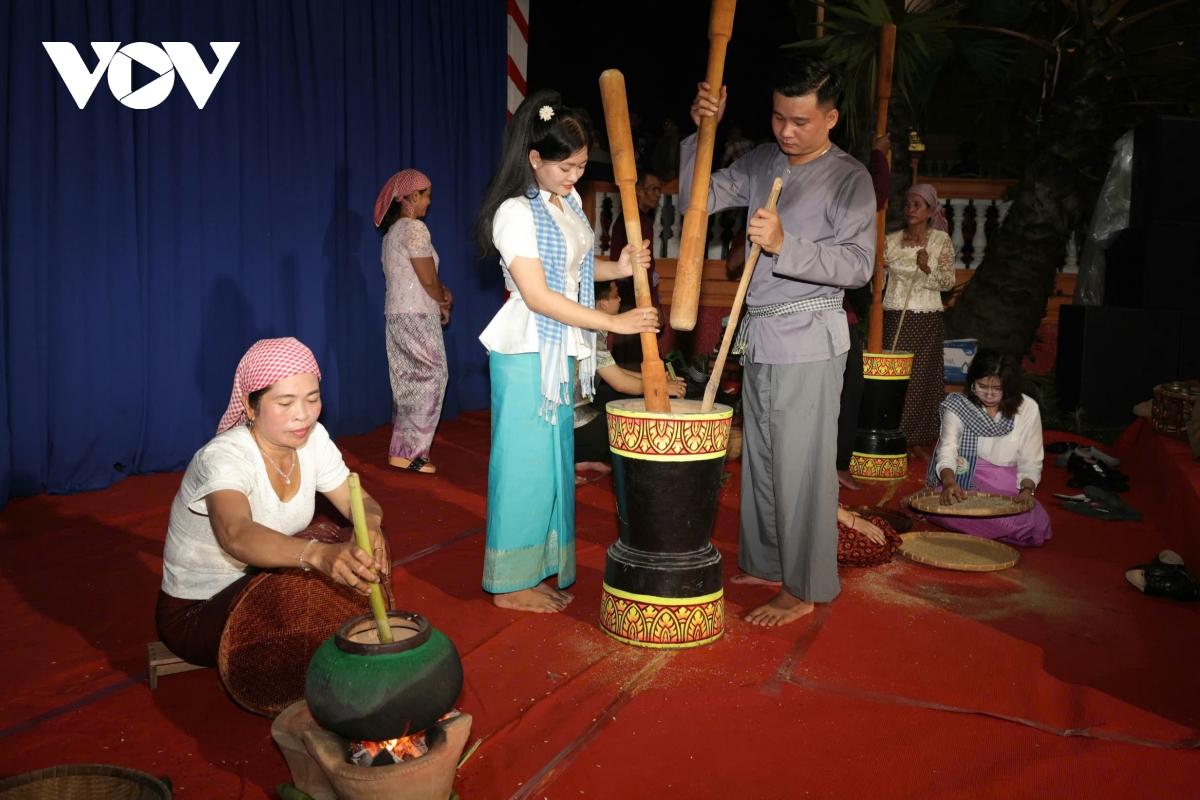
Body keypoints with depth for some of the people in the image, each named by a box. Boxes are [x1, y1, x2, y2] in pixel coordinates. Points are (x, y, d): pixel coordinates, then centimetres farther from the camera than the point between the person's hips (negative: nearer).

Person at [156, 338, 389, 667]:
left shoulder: (313, 439, -9)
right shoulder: (222, 457, -30)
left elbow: (360, 501, -9)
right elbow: (236, 534, -49)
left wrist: (370, 522, -35)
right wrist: (319, 554, -68)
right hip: (193, 613, -6)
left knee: (357, 564, -13)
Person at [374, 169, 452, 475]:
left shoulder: (392, 230, 15)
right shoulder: (414, 228, -14)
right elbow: (428, 280, -16)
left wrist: (441, 292, 4)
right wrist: (443, 303, 2)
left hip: (397, 315, 9)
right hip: (416, 316, -9)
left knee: (408, 383, 12)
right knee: (429, 381, -2)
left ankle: (403, 448, 17)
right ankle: (410, 452, 0)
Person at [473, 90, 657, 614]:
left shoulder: (569, 202, 10)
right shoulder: (515, 213, -17)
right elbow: (537, 295, -22)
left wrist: (618, 268, 1)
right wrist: (614, 322, -21)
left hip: (562, 350, 9)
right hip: (525, 352, -8)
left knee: (553, 461, 13)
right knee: (525, 462, -1)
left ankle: (539, 570, 25)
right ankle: (510, 583, 12)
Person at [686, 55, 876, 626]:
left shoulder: (849, 178, -5)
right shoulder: (761, 163, 12)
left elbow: (858, 264, -14)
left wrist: (785, 245, -27)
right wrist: (702, 131, -3)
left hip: (808, 340, -6)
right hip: (759, 335, 6)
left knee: (802, 466, -3)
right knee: (759, 458, 14)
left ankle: (804, 588, 10)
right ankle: (764, 564, 29)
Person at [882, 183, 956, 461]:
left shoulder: (941, 240, 2)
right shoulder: (891, 240, 6)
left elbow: (948, 282, -2)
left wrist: (927, 268, -18)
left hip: (927, 321, -1)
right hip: (894, 317, 1)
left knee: (923, 379, 2)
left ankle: (918, 441, 12)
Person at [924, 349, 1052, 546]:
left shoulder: (1027, 409, -1)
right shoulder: (958, 405, -3)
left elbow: (1030, 461, 2)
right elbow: (947, 451, -12)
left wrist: (1027, 489, -18)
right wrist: (949, 482, -32)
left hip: (1008, 489, 3)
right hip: (963, 485, -3)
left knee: (1037, 526, -26)